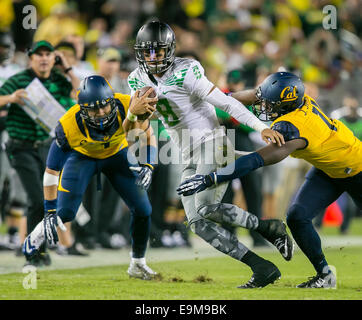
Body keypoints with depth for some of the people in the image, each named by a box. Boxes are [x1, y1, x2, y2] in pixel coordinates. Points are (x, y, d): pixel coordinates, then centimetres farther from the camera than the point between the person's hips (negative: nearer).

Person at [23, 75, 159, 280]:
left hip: (117, 154, 2)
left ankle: (138, 263, 17)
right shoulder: (69, 126, -36)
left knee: (143, 210, -4)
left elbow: (148, 135, -11)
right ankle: (40, 233, 20)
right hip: (82, 156, -2)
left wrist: (148, 166, -26)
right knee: (65, 213, -14)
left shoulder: (126, 107, -33)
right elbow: (52, 171, -25)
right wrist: (50, 213, -22)